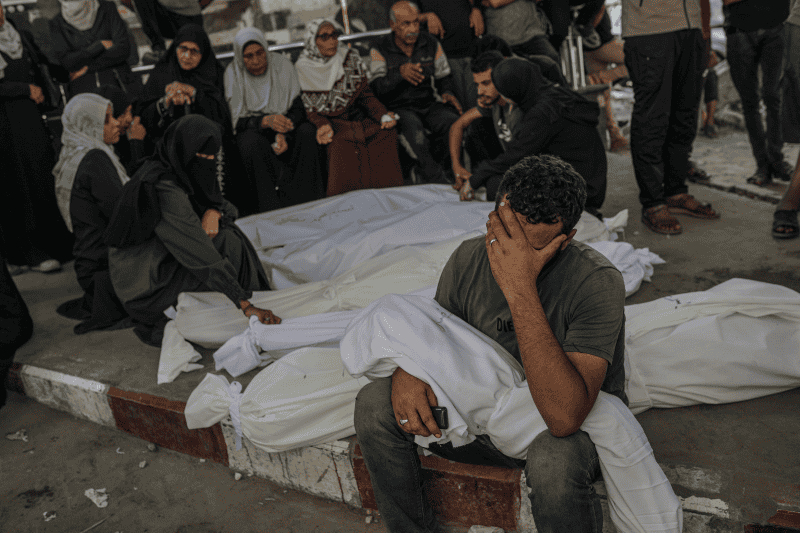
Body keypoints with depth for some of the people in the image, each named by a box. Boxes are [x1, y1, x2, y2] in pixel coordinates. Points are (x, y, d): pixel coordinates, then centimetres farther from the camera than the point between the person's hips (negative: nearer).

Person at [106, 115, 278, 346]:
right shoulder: (165, 189, -28)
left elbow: (228, 206, 8)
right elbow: (204, 256, -34)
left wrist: (214, 212, -17)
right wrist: (245, 304, -36)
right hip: (146, 287, -9)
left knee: (226, 229, 2)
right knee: (226, 241, -17)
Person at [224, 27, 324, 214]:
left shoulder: (282, 64, -5)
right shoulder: (233, 74, -9)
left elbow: (298, 108, -8)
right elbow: (237, 121, -14)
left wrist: (283, 133, -27)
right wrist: (266, 121, -34)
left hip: (286, 129, 2)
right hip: (252, 130, -1)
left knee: (307, 132, -30)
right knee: (252, 143, -37)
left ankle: (306, 202, -26)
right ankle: (272, 208, -31)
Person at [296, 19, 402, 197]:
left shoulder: (351, 58, 10)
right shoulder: (302, 69, 4)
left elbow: (366, 95, 7)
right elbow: (309, 109, 4)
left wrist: (384, 116, -11)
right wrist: (323, 125, -18)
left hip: (359, 119, 3)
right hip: (332, 123, -2)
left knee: (387, 133, -28)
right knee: (343, 146, -35)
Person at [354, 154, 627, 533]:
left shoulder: (597, 283, -28)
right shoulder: (470, 258, -11)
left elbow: (564, 418, -39)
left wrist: (520, 290, -42)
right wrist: (407, 370, -20)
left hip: (581, 427, -4)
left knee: (554, 461, -40)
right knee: (374, 403, -12)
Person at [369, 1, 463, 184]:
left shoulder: (431, 44, 6)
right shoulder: (380, 50, -5)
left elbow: (443, 76, 17)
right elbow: (376, 88, -16)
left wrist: (447, 92, -6)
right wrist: (400, 72, -33)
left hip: (428, 105, 3)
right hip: (398, 107, -3)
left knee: (455, 122, -28)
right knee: (413, 126, -38)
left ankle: (423, 169, -11)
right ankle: (437, 179, -24)